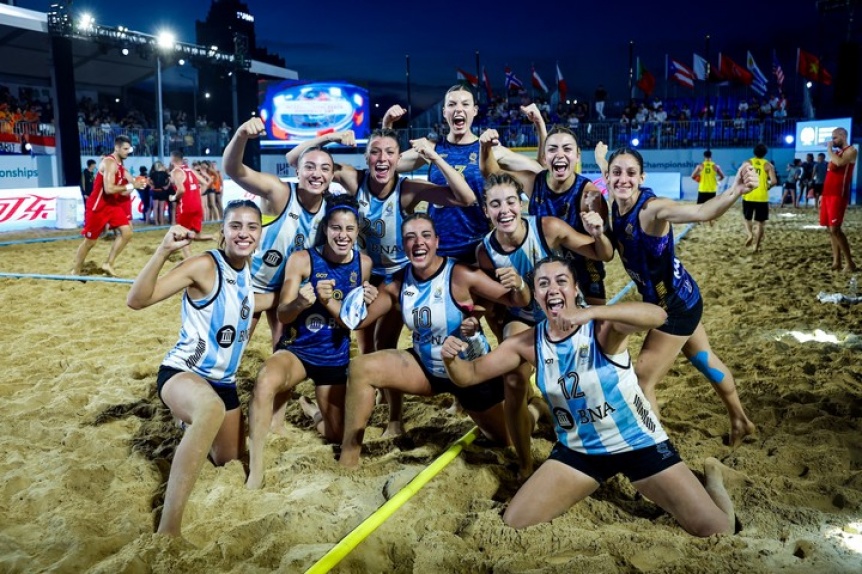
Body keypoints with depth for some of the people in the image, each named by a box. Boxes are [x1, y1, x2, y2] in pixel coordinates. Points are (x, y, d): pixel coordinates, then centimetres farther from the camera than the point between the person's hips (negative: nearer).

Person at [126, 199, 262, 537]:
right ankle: (168, 528, -38)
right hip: (181, 373, -8)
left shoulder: (251, 274, 3)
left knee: (228, 460, 23)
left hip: (223, 380, 8)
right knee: (212, 408, -44)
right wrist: (164, 250, -37)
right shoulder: (204, 266, -18)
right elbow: (137, 300, -27)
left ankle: (191, 424, 56)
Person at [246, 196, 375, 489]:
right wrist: (302, 301, -38)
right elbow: (282, 315, -17)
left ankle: (312, 408, 49)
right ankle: (255, 467, -24)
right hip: (297, 349, -3)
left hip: (336, 356, 4)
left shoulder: (363, 263, -6)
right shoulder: (302, 259, -16)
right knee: (266, 380, -39)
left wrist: (363, 302, -21)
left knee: (336, 434, 14)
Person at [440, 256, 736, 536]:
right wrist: (451, 359, -28)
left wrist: (590, 312, -53)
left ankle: (711, 476, 28)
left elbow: (657, 315, -41)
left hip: (639, 442, -3)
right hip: (578, 450, 3)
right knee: (512, 524, -3)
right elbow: (470, 375, -5)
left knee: (716, 529, -6)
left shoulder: (603, 324, -21)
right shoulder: (528, 343, -10)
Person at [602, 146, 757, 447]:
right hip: (677, 299, 9)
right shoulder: (615, 208, -7)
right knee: (705, 360, 28)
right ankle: (740, 422, 52)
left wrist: (735, 191, -67)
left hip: (677, 305, -9)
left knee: (642, 381, -2)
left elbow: (700, 212, -48)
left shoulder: (652, 208, -30)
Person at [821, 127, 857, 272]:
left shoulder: (851, 151, -5)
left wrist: (829, 149, -11)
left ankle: (850, 262, -8)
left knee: (835, 229, -15)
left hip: (839, 195, -9)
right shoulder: (836, 152, 21)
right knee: (830, 229, 6)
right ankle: (836, 261, 10)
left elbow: (839, 163, -26)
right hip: (828, 194, 9)